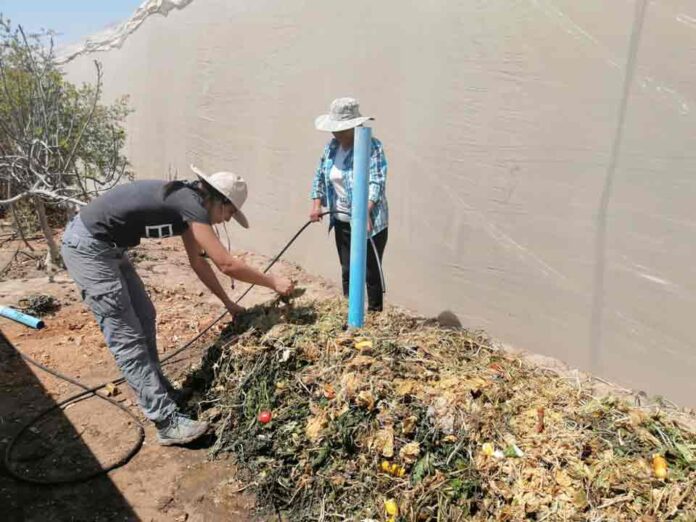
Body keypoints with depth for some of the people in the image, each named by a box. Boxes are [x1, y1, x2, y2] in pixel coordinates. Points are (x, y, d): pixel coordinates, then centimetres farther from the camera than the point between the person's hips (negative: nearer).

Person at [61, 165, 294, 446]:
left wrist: (228, 303, 19)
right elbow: (227, 265, -19)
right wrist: (273, 282, -7)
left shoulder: (186, 203, 8)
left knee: (144, 316, 15)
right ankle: (168, 422, -6)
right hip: (86, 246, -10)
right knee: (127, 337, -10)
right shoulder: (191, 204, -19)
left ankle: (156, 389, 30)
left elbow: (198, 261, 16)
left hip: (106, 245, 10)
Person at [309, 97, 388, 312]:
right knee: (347, 272, 16)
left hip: (370, 222, -6)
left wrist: (365, 212, -39)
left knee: (371, 273, 2)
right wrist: (317, 204, 0)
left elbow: (377, 182, -26)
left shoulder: (372, 146, -15)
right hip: (342, 222, 7)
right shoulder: (331, 147, 5)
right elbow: (319, 176, 14)